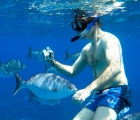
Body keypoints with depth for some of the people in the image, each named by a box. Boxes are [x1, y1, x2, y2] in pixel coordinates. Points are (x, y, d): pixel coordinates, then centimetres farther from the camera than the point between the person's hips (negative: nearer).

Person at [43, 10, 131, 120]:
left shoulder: (108, 39, -11)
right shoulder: (87, 49, 16)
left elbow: (115, 68, -29)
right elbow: (72, 71, 25)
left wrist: (89, 89, -38)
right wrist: (53, 63, 7)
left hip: (116, 92, -9)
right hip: (98, 95, 9)